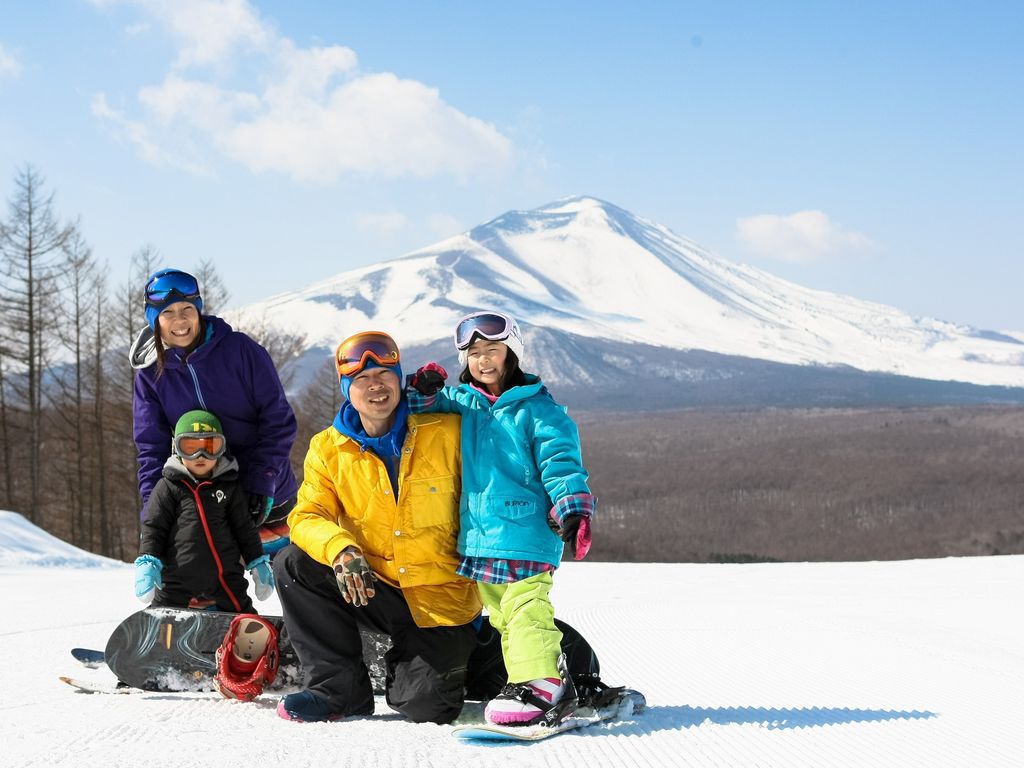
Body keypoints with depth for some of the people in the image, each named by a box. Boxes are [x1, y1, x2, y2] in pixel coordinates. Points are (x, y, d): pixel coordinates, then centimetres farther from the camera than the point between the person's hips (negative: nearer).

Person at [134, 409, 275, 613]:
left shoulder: (229, 488, 8)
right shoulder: (168, 487, 1)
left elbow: (245, 529, 13)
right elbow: (153, 527, -1)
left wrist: (258, 563, 11)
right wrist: (148, 562, -12)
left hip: (225, 576, 2)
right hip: (177, 577, -2)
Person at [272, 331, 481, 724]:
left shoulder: (447, 433, -6)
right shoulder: (328, 449, 1)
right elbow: (307, 516, -9)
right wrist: (341, 550, -30)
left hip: (442, 598, -3)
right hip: (372, 591, 3)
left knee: (424, 705, -20)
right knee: (293, 565, -20)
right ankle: (340, 689, -7)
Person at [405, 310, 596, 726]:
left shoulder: (538, 410, -3)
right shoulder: (460, 404, 15)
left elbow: (560, 462, -8)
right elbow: (412, 411, 20)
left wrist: (572, 509, -21)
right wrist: (423, 393, -3)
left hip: (526, 532, -7)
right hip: (479, 536, 7)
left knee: (524, 610, -17)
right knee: (502, 616, 10)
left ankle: (540, 686, -19)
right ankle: (554, 682, 15)